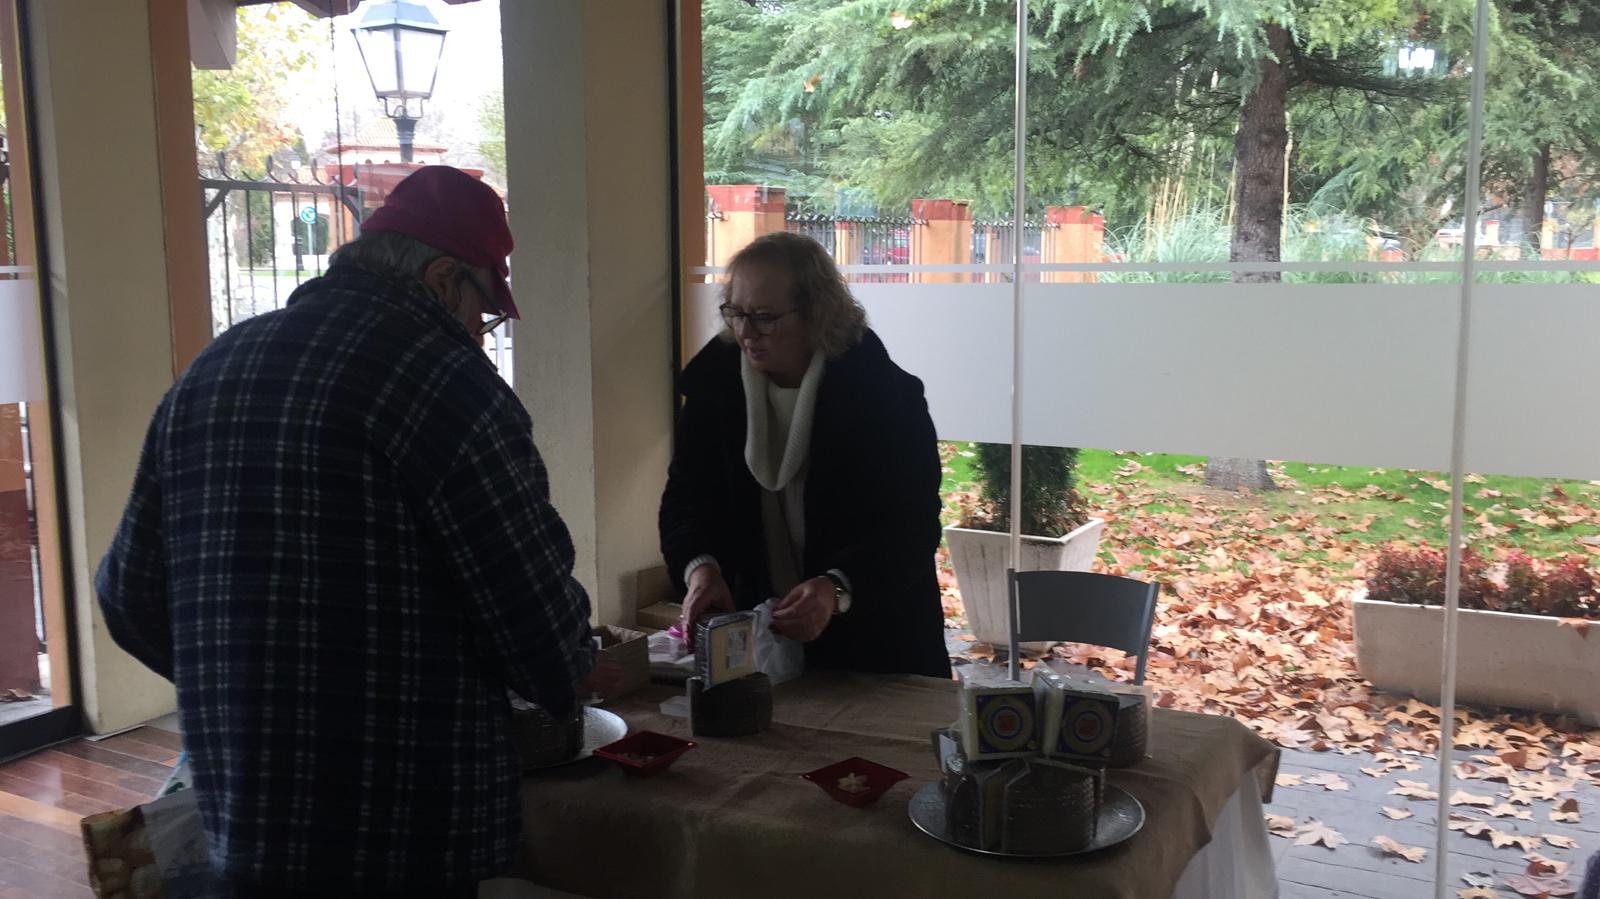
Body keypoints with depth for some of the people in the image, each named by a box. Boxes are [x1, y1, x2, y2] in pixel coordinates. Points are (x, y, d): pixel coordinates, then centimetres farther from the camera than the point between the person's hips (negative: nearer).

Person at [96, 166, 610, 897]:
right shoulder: (435, 372, -14)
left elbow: (130, 592, 14)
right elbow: (530, 588, -15)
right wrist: (568, 677, 6)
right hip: (405, 828, -7)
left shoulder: (211, 370, 10)